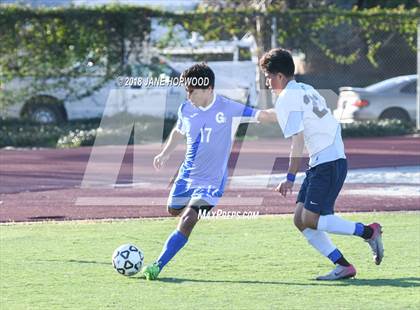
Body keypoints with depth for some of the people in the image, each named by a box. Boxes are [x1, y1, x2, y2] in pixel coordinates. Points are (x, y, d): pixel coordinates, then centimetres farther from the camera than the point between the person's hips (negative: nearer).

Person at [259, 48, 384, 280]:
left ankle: (368, 232, -7)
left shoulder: (286, 100, -10)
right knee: (300, 219, 4)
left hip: (327, 162, -10)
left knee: (310, 219, -14)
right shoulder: (306, 90, 18)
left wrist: (290, 178, -12)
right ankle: (342, 265, 1)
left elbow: (298, 141, -16)